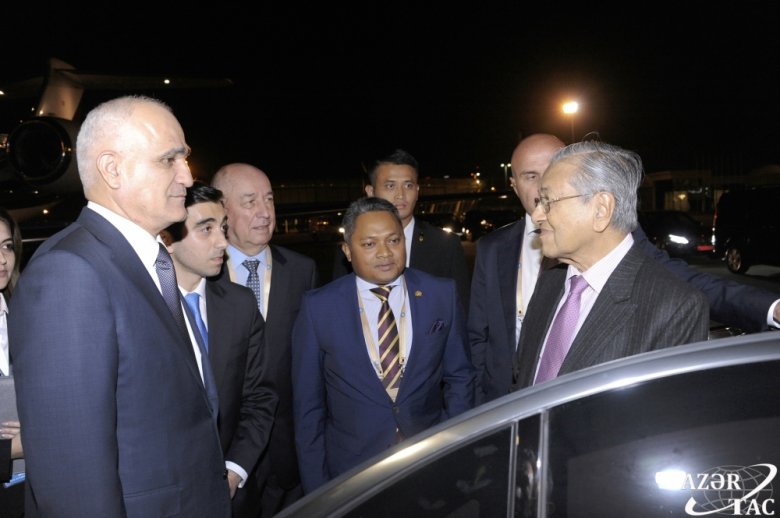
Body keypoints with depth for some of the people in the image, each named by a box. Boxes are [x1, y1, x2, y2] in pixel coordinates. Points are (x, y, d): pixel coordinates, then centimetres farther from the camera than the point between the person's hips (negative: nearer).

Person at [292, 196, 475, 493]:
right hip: (351, 469, -1)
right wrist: (316, 486, -2)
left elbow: (459, 377, 4)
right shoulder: (318, 308, -9)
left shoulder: (442, 295, -5)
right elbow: (308, 405, -3)